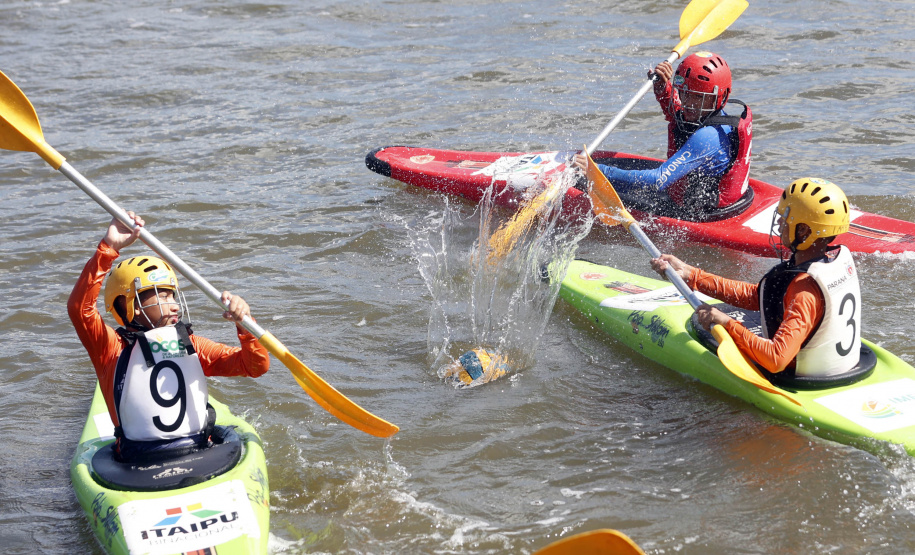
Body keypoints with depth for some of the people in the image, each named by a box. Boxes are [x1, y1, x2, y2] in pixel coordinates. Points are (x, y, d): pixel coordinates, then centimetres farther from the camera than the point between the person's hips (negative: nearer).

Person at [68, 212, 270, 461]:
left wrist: (245, 324, -9)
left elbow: (257, 365, 10)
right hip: (139, 464, -2)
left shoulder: (191, 346, 16)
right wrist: (109, 247, -18)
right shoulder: (115, 349, 4)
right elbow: (79, 307, -12)